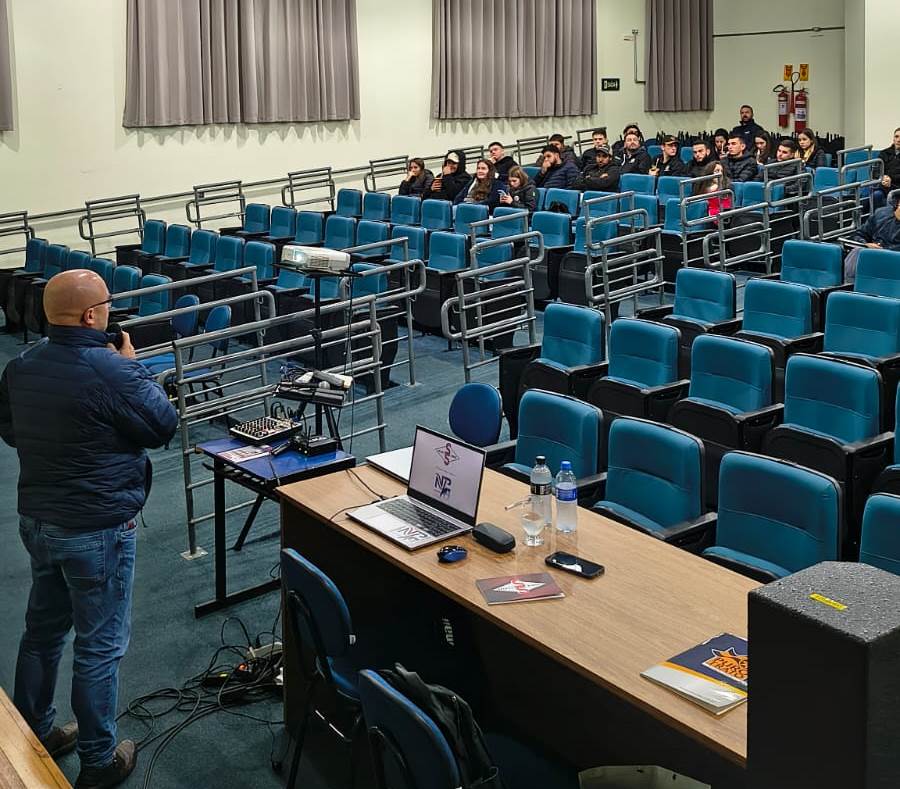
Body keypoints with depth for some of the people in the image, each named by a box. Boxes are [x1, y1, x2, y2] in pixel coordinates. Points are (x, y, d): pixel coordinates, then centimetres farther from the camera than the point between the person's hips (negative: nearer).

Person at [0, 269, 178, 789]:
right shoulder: (112, 371, -25)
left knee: (43, 629, 22)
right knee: (101, 646, 6)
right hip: (98, 529, -8)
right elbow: (165, 426, -11)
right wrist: (134, 367, -2)